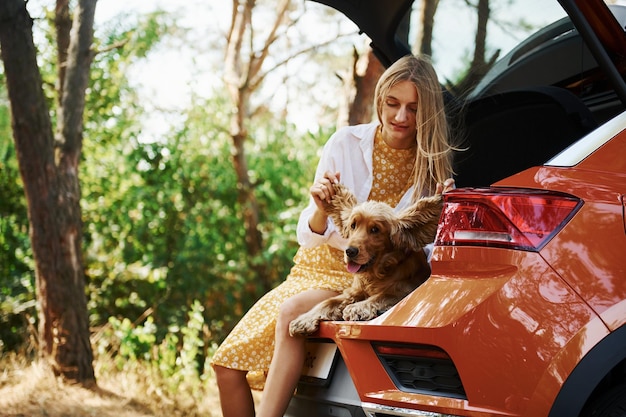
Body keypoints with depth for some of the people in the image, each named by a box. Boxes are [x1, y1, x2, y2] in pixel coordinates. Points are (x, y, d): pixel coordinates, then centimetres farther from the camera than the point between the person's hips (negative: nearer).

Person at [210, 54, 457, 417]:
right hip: (319, 266, 3)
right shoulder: (347, 143, -4)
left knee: (291, 312, -33)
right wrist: (321, 209, -26)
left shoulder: (434, 164, -5)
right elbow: (309, 237, -4)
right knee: (229, 362, -11)